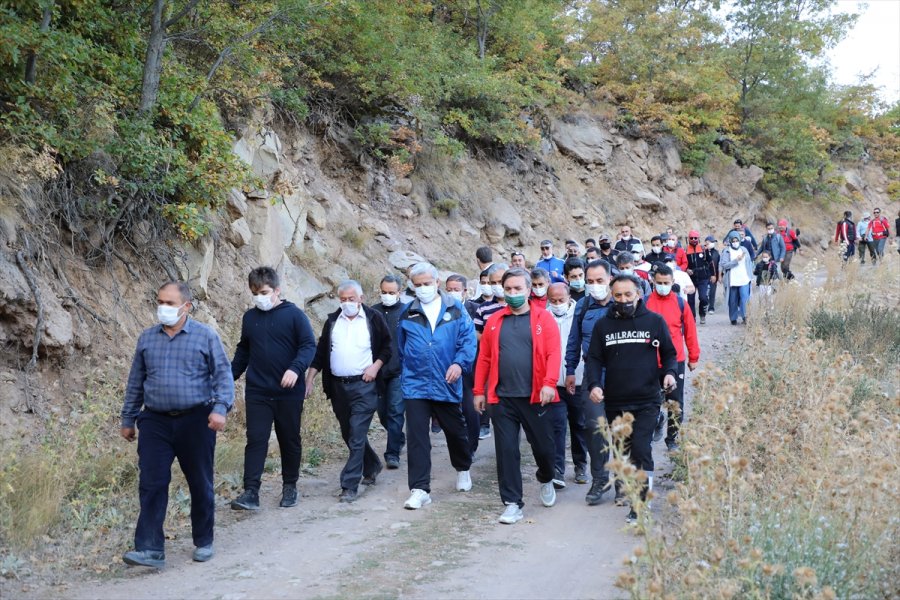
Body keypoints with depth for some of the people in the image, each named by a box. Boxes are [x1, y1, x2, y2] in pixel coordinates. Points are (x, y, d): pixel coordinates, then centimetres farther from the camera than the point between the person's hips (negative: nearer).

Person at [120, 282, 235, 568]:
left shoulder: (205, 336, -1)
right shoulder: (147, 338, 9)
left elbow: (223, 374, -3)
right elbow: (135, 381, 16)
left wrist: (220, 408, -17)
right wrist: (128, 419, 16)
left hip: (196, 420, -2)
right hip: (156, 421, 2)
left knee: (200, 484, 7)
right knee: (151, 485, -6)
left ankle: (203, 542, 23)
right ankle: (150, 549, -5)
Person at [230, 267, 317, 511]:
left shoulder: (294, 314, -5)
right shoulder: (250, 317, 10)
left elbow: (309, 345, -10)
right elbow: (243, 350, 20)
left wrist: (296, 368, -26)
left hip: (289, 392, -3)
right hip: (257, 392, 3)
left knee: (290, 440, 9)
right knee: (256, 440, -6)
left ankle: (290, 487, 24)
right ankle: (250, 492, -8)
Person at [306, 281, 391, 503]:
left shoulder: (374, 318, -1)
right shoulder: (332, 321, 10)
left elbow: (388, 346, 5)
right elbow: (320, 352, 13)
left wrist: (376, 365, -10)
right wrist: (309, 380, 7)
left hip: (364, 386, -5)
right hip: (338, 386, 5)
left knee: (356, 435, -11)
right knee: (349, 433, 15)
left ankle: (350, 485, -9)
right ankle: (372, 466, 37)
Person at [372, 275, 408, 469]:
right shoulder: (373, 312, 5)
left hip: (399, 371, -4)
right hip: (377, 371, 4)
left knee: (395, 411, -7)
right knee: (382, 411, 14)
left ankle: (392, 453, -3)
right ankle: (399, 439, 39)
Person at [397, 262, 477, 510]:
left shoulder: (455, 309, 0)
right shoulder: (408, 314, 4)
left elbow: (468, 339, -6)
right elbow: (401, 347, 15)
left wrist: (459, 363, -20)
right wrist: (408, 369, 12)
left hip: (447, 384, 0)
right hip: (416, 385, 0)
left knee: (456, 431, 16)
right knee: (417, 437, -6)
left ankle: (463, 469, 43)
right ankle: (420, 489, -2)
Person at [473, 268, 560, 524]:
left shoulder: (543, 318, 0)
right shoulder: (495, 321, 8)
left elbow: (553, 354, -9)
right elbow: (484, 358, 8)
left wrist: (549, 383, -21)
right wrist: (479, 390, 4)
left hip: (535, 397, -2)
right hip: (502, 398, 2)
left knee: (543, 446, 8)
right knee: (506, 450, 1)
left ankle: (546, 480, 40)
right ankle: (513, 504, 10)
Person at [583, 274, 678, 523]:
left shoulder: (655, 321, 2)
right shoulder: (603, 325, 6)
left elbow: (669, 353, 10)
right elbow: (594, 359, 6)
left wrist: (670, 372, -10)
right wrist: (593, 384, -11)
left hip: (646, 402, -3)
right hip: (614, 402, 3)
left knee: (641, 451, -13)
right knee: (621, 450, 16)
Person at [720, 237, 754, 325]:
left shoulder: (744, 250, 9)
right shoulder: (726, 252, -2)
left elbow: (749, 262, 15)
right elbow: (724, 265, -13)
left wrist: (750, 274, 8)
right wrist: (736, 260, -18)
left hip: (744, 280, 2)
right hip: (732, 281, -2)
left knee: (745, 298, -12)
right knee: (733, 301, 5)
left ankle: (745, 316, -8)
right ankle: (733, 318, 16)